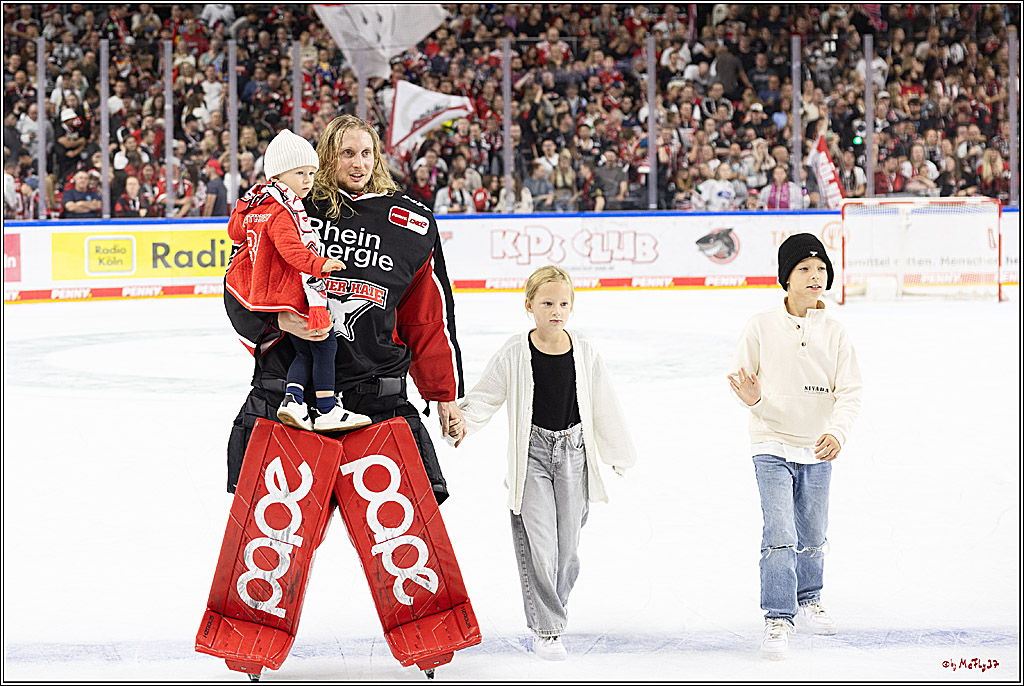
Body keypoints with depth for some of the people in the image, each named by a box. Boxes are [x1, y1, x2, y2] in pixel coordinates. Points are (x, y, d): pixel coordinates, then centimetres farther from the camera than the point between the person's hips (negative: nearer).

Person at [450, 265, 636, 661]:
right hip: (531, 454, -2)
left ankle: (553, 607, 30)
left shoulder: (584, 353, 0)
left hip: (573, 452, 2)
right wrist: (465, 420, -21)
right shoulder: (515, 354, -7)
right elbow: (486, 396, -1)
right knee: (538, 543, -8)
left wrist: (620, 455, 17)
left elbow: (604, 407, 9)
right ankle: (546, 629, 1)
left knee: (567, 543, 6)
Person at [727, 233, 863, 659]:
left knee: (813, 536, 15)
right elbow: (740, 378, -1)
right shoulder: (762, 326, -8)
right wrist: (750, 397, -24)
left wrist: (837, 431, -20)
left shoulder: (834, 332, -2)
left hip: (817, 450, 3)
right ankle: (777, 617, -2)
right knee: (780, 536, -12)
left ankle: (807, 600, 37)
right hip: (772, 447, -3)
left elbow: (849, 391, -4)